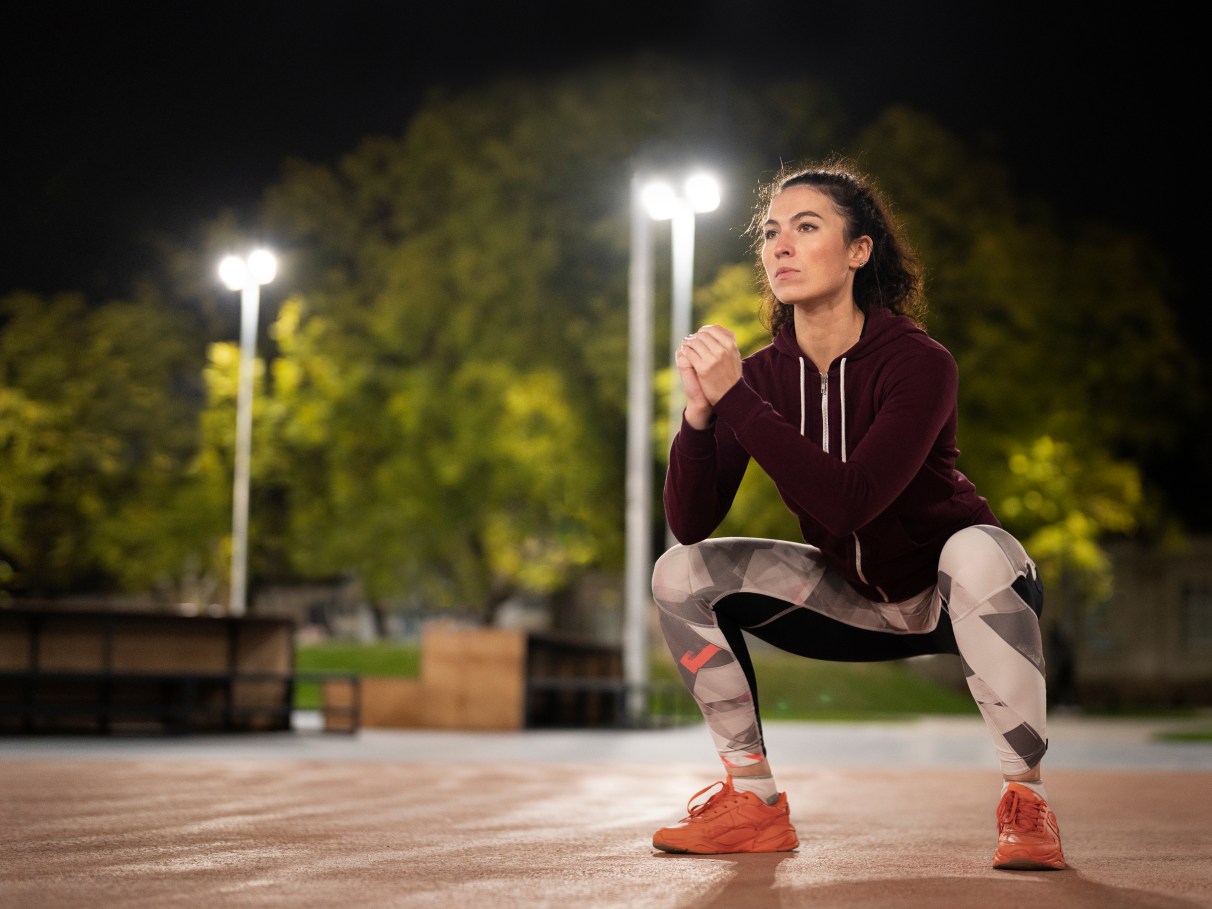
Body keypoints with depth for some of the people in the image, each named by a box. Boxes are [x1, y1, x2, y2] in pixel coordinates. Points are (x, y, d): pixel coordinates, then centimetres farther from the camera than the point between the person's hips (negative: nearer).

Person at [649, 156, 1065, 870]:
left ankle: (1027, 804, -24)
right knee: (681, 574, -11)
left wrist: (733, 396, -38)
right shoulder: (764, 373, -9)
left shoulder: (919, 362, -24)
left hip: (957, 596, -5)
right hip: (857, 602, 5)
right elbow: (690, 524, -15)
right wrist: (699, 412, -31)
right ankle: (755, 804, -3)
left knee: (975, 550, -39)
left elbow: (848, 501, -38)